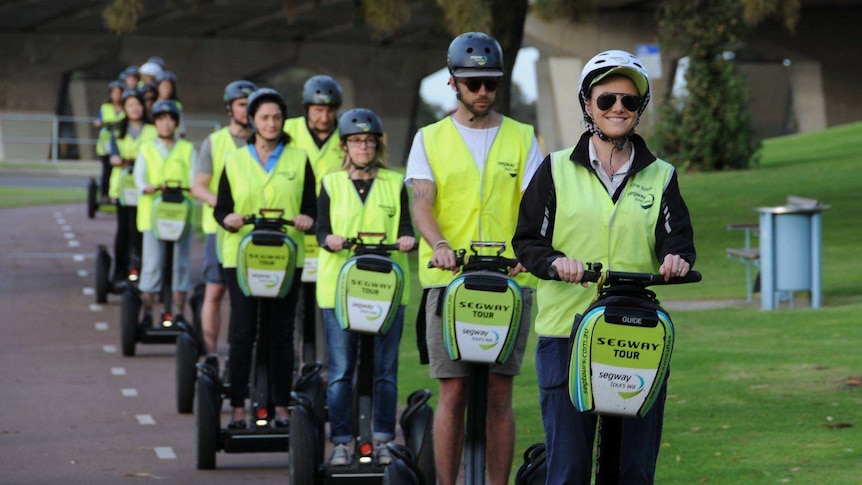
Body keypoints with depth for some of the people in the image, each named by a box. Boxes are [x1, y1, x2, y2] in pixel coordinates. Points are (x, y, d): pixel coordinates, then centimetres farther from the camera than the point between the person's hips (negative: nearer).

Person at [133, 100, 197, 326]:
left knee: (181, 263, -1)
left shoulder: (188, 150, 14)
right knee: (152, 263, -4)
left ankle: (179, 312, 4)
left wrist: (187, 188, -21)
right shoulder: (147, 150, 14)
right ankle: (147, 312, 1)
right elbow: (139, 175, -2)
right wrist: (148, 187, -25)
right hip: (153, 212, 0)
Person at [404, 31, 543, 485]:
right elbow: (421, 201, -3)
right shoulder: (430, 139, 10)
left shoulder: (522, 138, 10)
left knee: (499, 395, 1)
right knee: (453, 392, -1)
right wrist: (439, 245, -25)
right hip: (448, 278, 0)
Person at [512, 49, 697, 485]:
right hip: (565, 332, -2)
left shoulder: (660, 176, 14)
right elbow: (527, 239, 6)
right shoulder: (557, 169, 10)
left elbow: (678, 240, 3)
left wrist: (676, 258, -21)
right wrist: (556, 262, -15)